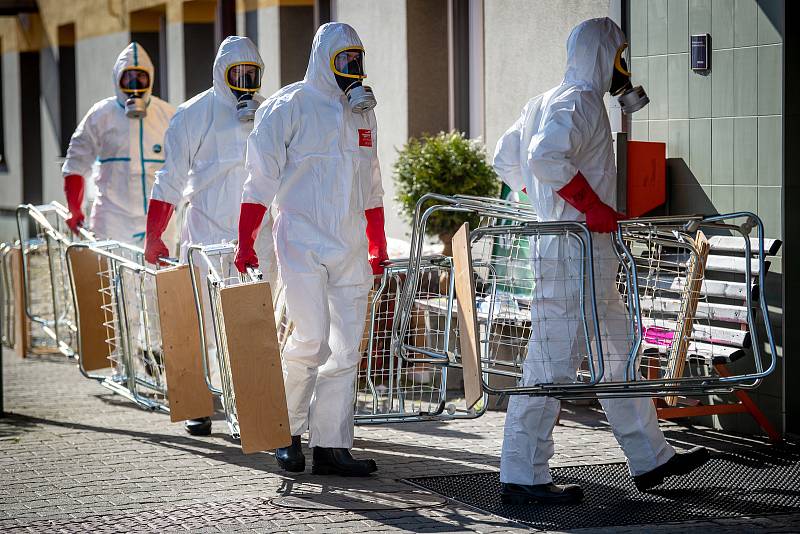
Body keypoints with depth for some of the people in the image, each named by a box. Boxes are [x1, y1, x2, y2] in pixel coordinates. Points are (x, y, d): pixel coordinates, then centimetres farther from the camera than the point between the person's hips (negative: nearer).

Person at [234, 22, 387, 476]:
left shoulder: (363, 112, 15)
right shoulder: (289, 107, -4)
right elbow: (262, 178, -6)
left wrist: (378, 246, 22)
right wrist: (246, 243, -10)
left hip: (350, 247, 6)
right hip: (303, 243, -6)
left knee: (347, 347, 2)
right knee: (311, 340, -13)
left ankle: (331, 446, 7)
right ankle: (288, 430, 8)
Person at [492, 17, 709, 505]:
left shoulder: (546, 102, 18)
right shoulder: (580, 102, -13)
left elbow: (506, 160, 25)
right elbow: (546, 158, -30)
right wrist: (592, 205, -22)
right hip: (575, 250, -11)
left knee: (619, 353, 16)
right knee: (553, 363, -7)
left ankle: (651, 459, 24)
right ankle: (523, 478, -4)